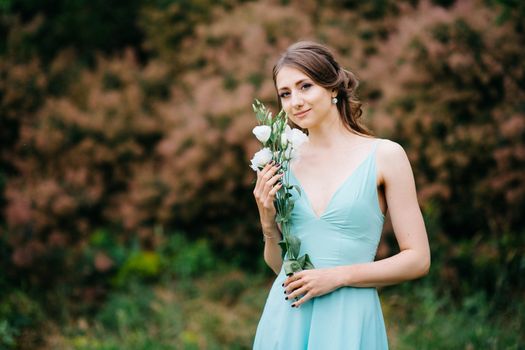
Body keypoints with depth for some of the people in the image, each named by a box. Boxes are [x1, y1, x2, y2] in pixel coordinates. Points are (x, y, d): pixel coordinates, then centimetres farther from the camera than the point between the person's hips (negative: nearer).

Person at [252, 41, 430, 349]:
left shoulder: (385, 156, -4)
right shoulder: (282, 163, 5)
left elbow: (418, 260, -5)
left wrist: (339, 276, -12)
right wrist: (268, 221, -5)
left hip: (348, 322, -3)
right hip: (286, 319, 3)